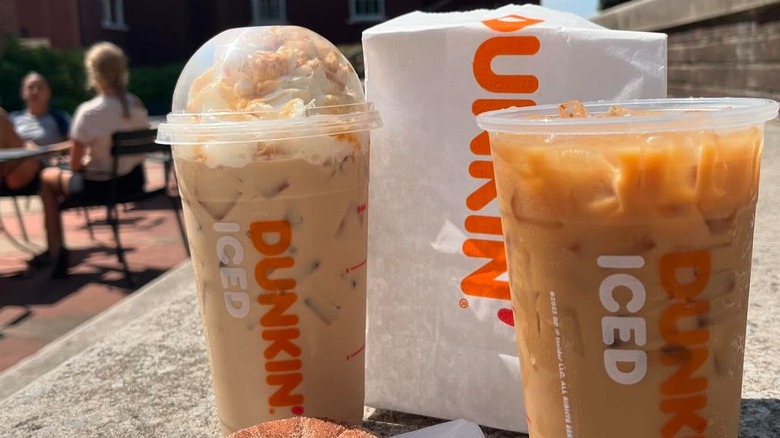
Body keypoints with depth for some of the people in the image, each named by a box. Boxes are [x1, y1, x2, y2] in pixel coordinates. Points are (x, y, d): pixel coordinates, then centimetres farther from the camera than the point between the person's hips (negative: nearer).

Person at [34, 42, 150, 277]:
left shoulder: (88, 112, -20)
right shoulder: (138, 106, -3)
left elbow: (75, 165, -14)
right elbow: (140, 152, 8)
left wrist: (86, 162, 9)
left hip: (99, 186, -6)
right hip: (133, 181, 6)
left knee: (48, 177, 22)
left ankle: (56, 253, 23)